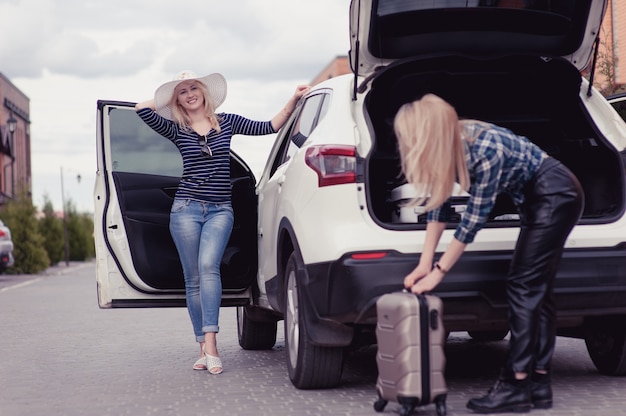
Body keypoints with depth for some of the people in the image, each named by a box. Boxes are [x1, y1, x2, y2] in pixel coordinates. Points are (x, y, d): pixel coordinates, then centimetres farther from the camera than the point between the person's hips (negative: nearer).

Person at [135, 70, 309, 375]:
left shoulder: (227, 122, 9)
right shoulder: (177, 130, 7)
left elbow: (268, 127, 7)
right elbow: (142, 109, -5)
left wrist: (293, 100, -1)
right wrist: (168, 98, 11)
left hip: (220, 210, -1)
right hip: (186, 208, 1)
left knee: (208, 266, -21)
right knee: (193, 278, -1)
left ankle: (210, 343, -28)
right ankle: (205, 348, 4)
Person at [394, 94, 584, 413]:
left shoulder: (486, 149, -32)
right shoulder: (448, 148, -9)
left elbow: (474, 217, -26)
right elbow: (439, 207, -1)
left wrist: (438, 272, -21)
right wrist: (424, 264, -5)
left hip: (558, 196, -8)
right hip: (536, 200, 8)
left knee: (524, 284, -11)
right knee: (536, 289, 6)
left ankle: (516, 386, -10)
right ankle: (538, 383, 9)